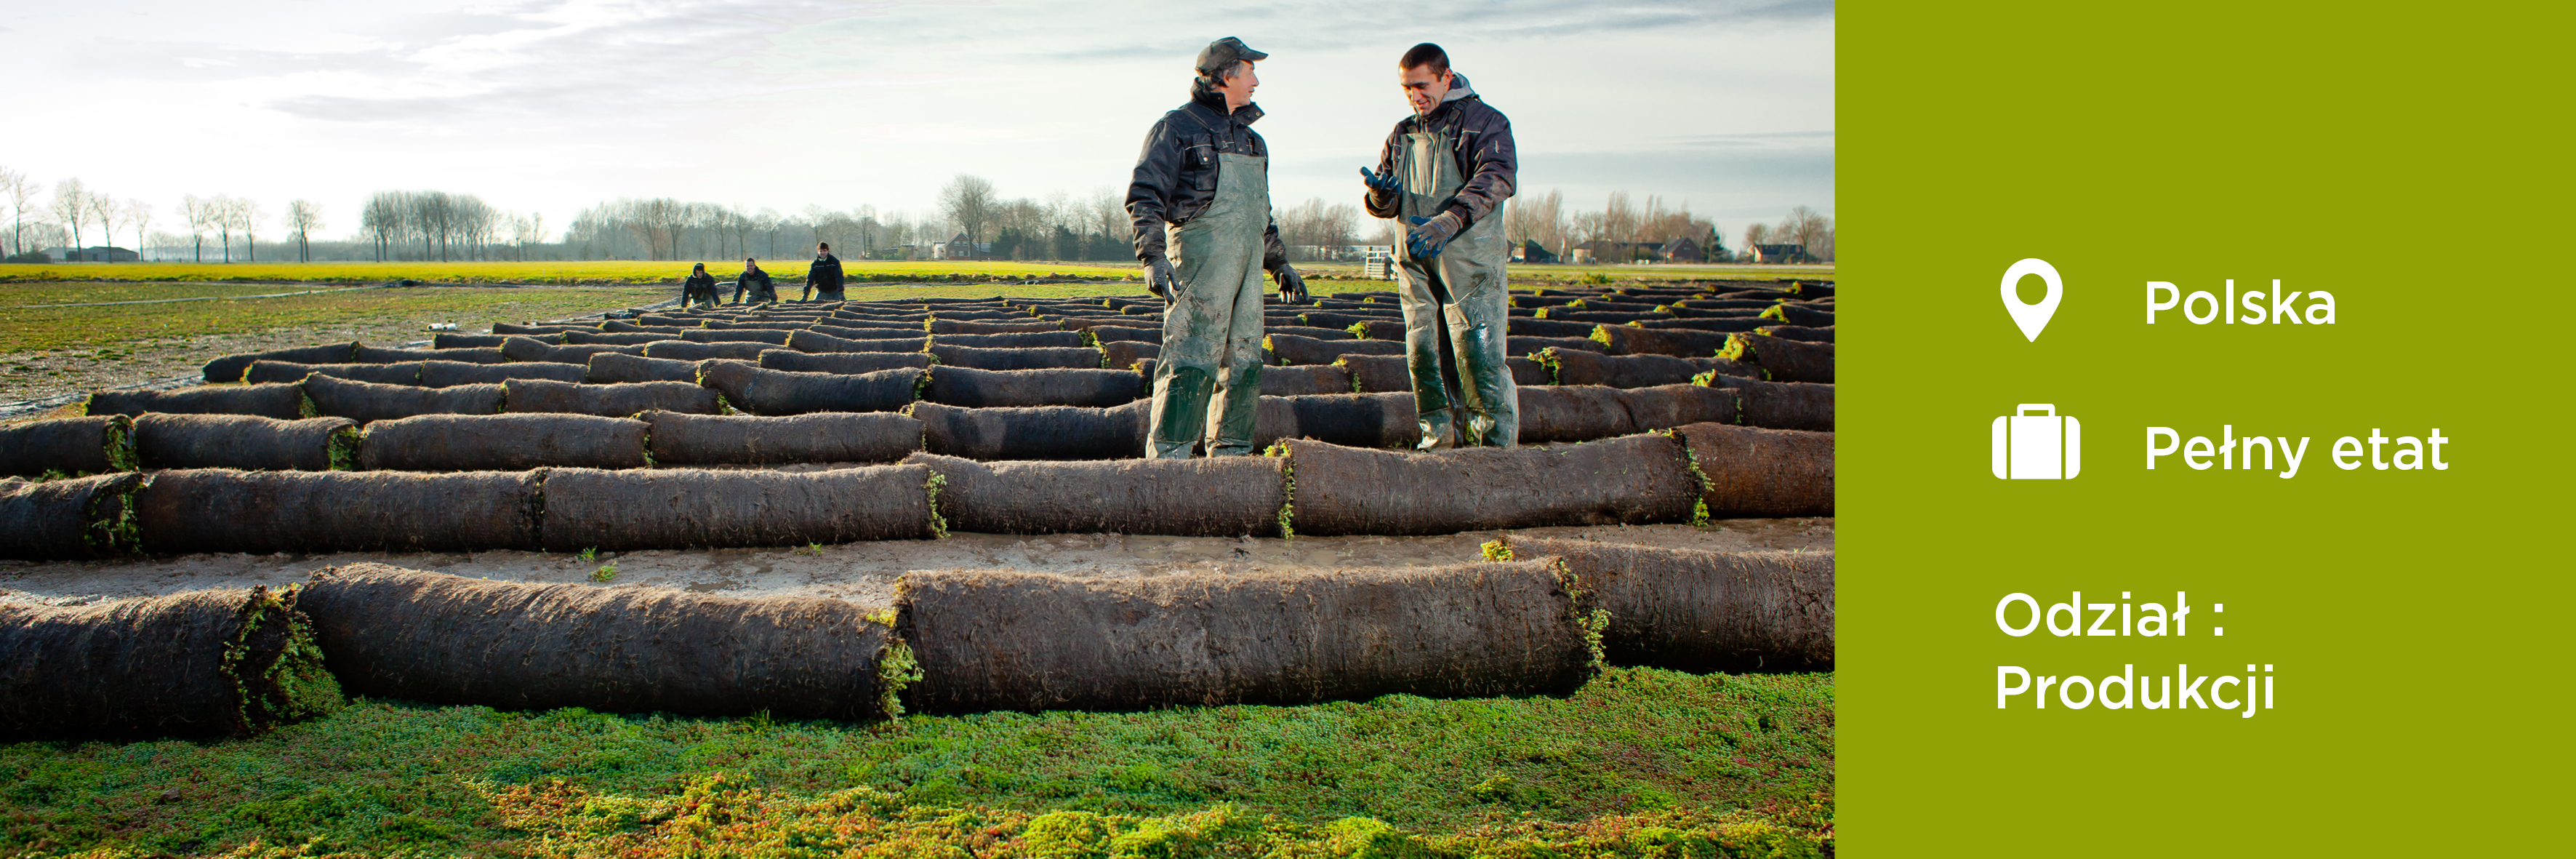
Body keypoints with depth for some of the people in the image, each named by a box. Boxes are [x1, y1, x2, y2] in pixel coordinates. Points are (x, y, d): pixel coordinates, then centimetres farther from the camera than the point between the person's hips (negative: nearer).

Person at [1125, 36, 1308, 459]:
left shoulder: (1249, 138, 24)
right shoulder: (1177, 128, -1)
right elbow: (1144, 198, -8)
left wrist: (1280, 264, 27)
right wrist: (1152, 257, -20)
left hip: (1247, 262, 8)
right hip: (1200, 255, -8)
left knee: (1244, 359, 8)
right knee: (1193, 356, -13)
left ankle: (1230, 451, 16)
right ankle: (1167, 454, -11)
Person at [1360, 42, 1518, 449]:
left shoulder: (1485, 122, 0)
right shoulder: (1402, 135, 18)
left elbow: (1495, 179, -17)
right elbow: (1383, 206, 18)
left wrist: (1449, 221, -33)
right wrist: (1381, 193, -9)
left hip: (1470, 263, -6)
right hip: (1416, 264, 6)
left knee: (1479, 358, -9)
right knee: (1425, 357, 6)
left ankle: (1499, 449, -1)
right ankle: (1441, 442, 17)